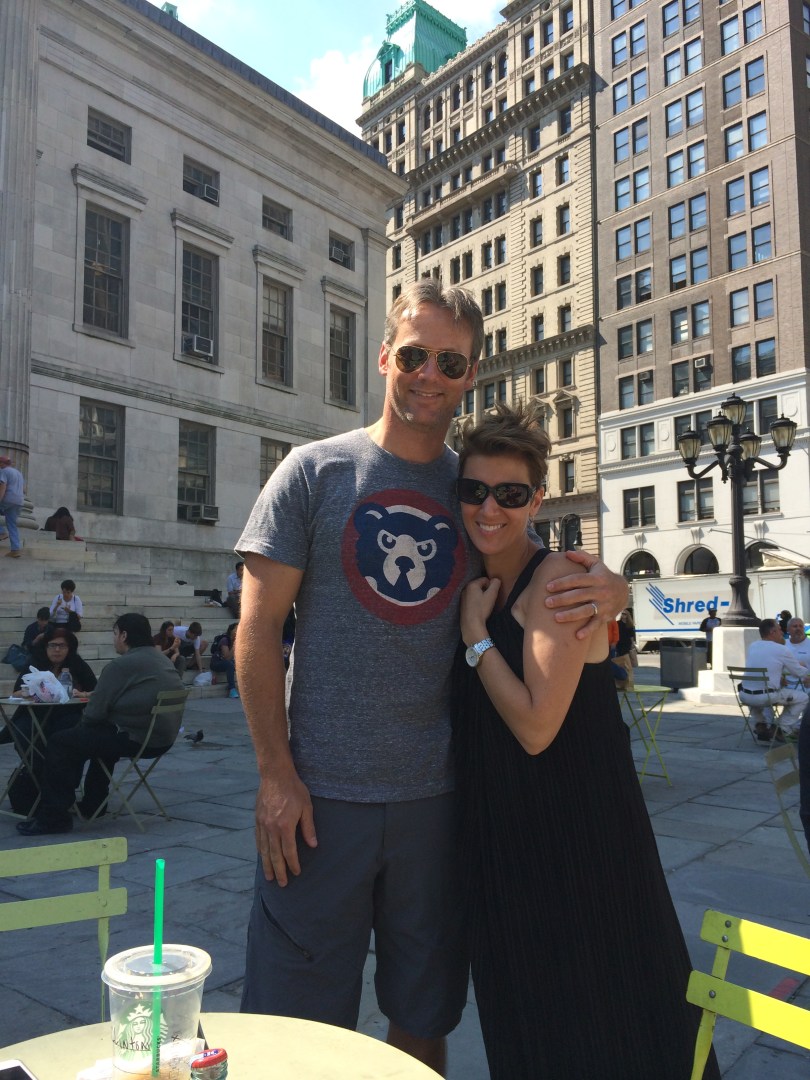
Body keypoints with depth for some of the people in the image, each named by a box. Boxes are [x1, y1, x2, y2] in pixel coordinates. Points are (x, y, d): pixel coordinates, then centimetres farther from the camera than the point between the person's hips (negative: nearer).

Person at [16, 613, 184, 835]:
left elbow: (95, 713, -13)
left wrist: (82, 721, 10)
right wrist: (92, 698, 24)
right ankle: (92, 804, 40)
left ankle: (53, 816, 5)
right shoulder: (164, 661, 13)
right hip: (163, 739, 10)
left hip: (135, 740, -9)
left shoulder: (121, 665, -14)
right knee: (103, 734, 35)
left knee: (59, 743, 2)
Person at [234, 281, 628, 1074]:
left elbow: (545, 584, 14)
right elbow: (258, 628, -5)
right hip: (320, 794, -2)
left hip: (435, 797, 3)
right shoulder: (315, 471, -3)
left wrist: (609, 587, -11)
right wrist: (276, 773, -10)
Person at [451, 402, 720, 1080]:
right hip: (504, 833, 8)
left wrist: (475, 632, -18)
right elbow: (474, 714, 10)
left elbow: (536, 726, -24)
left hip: (577, 833, -7)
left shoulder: (557, 579, -18)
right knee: (524, 1018, 24)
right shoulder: (477, 587, 5)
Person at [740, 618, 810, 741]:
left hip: (745, 697, 5)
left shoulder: (752, 646, 12)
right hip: (767, 697, -5)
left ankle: (760, 725, 25)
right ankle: (782, 729, 10)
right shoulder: (782, 650, -4)